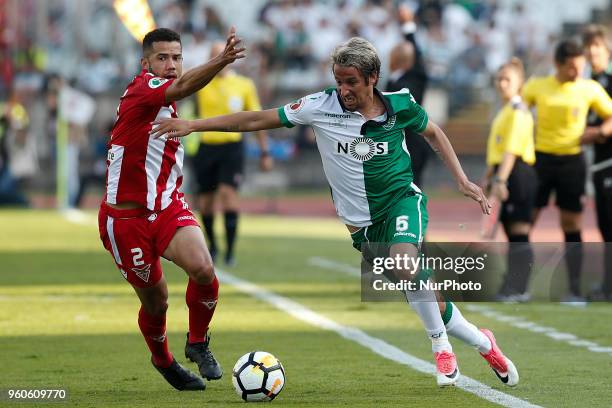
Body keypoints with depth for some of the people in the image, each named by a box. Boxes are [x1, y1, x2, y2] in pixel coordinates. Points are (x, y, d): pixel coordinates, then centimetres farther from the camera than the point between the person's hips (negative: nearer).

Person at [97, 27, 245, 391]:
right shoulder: (142, 89, -16)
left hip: (168, 207, 6)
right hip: (126, 217, -6)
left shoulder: (166, 101, 10)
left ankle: (198, 342, 2)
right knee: (156, 300, 5)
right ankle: (163, 361, 33)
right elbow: (183, 86, -38)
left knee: (203, 269, -21)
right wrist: (222, 60, -54)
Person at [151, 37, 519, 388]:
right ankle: (484, 344, 24)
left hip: (403, 199, -1)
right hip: (363, 223, 1)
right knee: (425, 300, -2)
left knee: (404, 261, -34)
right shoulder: (322, 107, -12)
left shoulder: (400, 105, -9)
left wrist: (462, 180, 6)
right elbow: (257, 120, -9)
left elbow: (433, 132, 12)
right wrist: (194, 125, -13)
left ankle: (442, 349, -14)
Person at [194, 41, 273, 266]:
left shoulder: (244, 85, 4)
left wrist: (265, 151, 11)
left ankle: (230, 250, -16)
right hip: (206, 146, 2)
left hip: (232, 147, -2)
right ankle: (212, 245, 28)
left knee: (228, 192, -19)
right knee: (205, 201, 4)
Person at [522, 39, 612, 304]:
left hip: (572, 161, 0)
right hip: (540, 158, 0)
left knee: (572, 227, -1)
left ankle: (575, 291, 4)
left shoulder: (590, 89, -1)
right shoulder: (536, 87, -1)